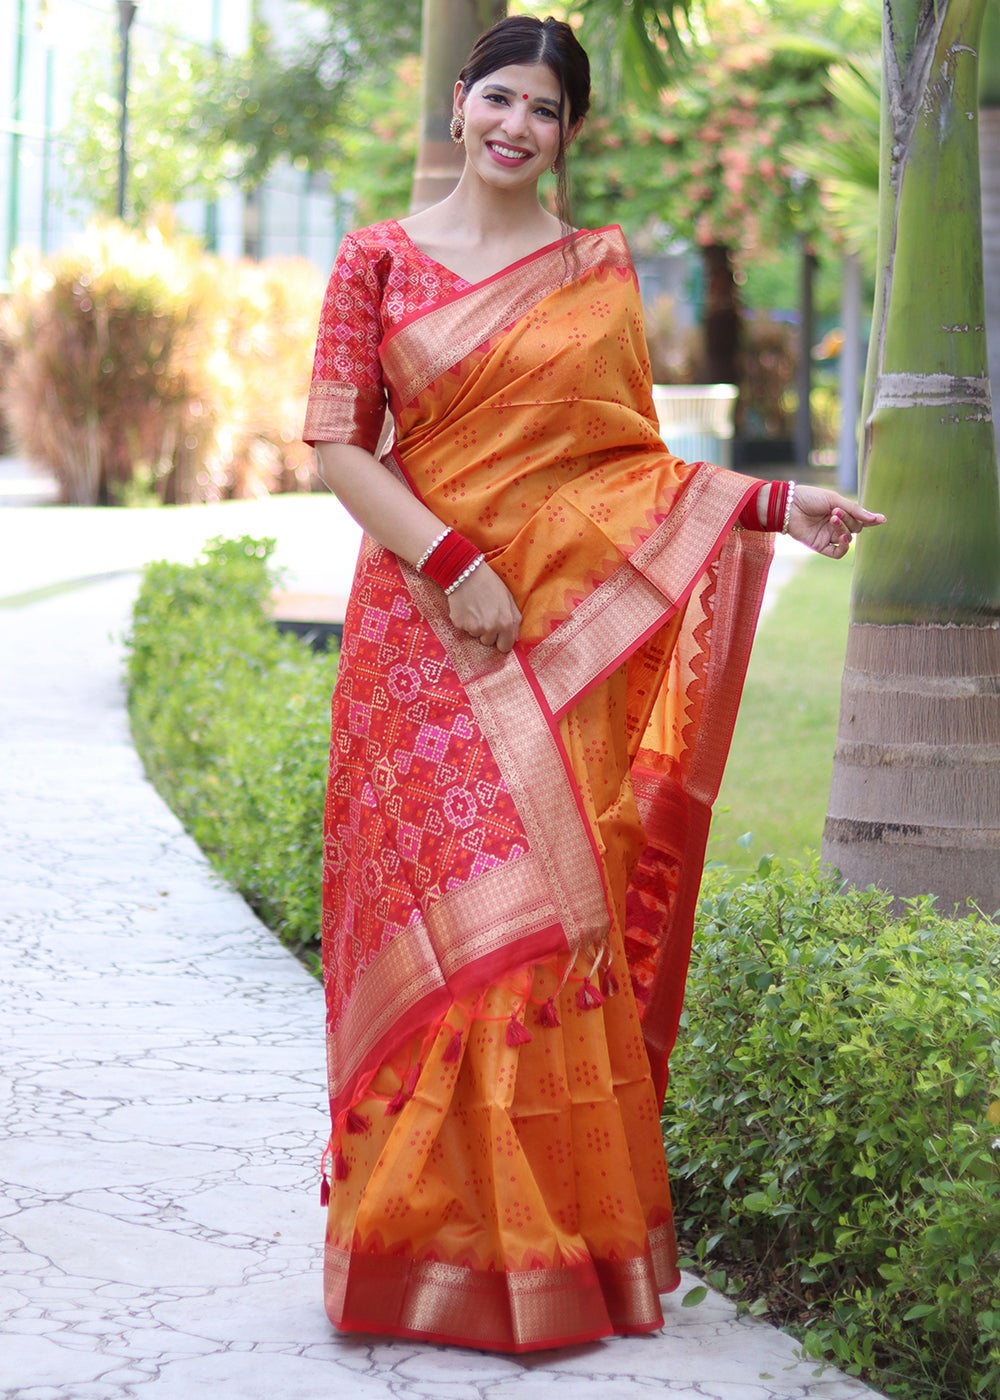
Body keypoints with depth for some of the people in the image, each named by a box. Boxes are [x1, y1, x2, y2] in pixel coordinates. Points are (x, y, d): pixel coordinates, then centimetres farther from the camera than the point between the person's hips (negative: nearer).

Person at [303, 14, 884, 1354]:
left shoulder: (601, 270, 11)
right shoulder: (379, 259, 6)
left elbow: (632, 460, 12)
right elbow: (337, 441, 1)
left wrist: (775, 503, -1)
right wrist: (450, 563, -10)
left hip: (569, 629, 1)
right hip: (423, 625, -1)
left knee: (556, 910, -3)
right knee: (446, 909, -6)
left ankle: (560, 1230, 5)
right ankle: (438, 1228, 4)